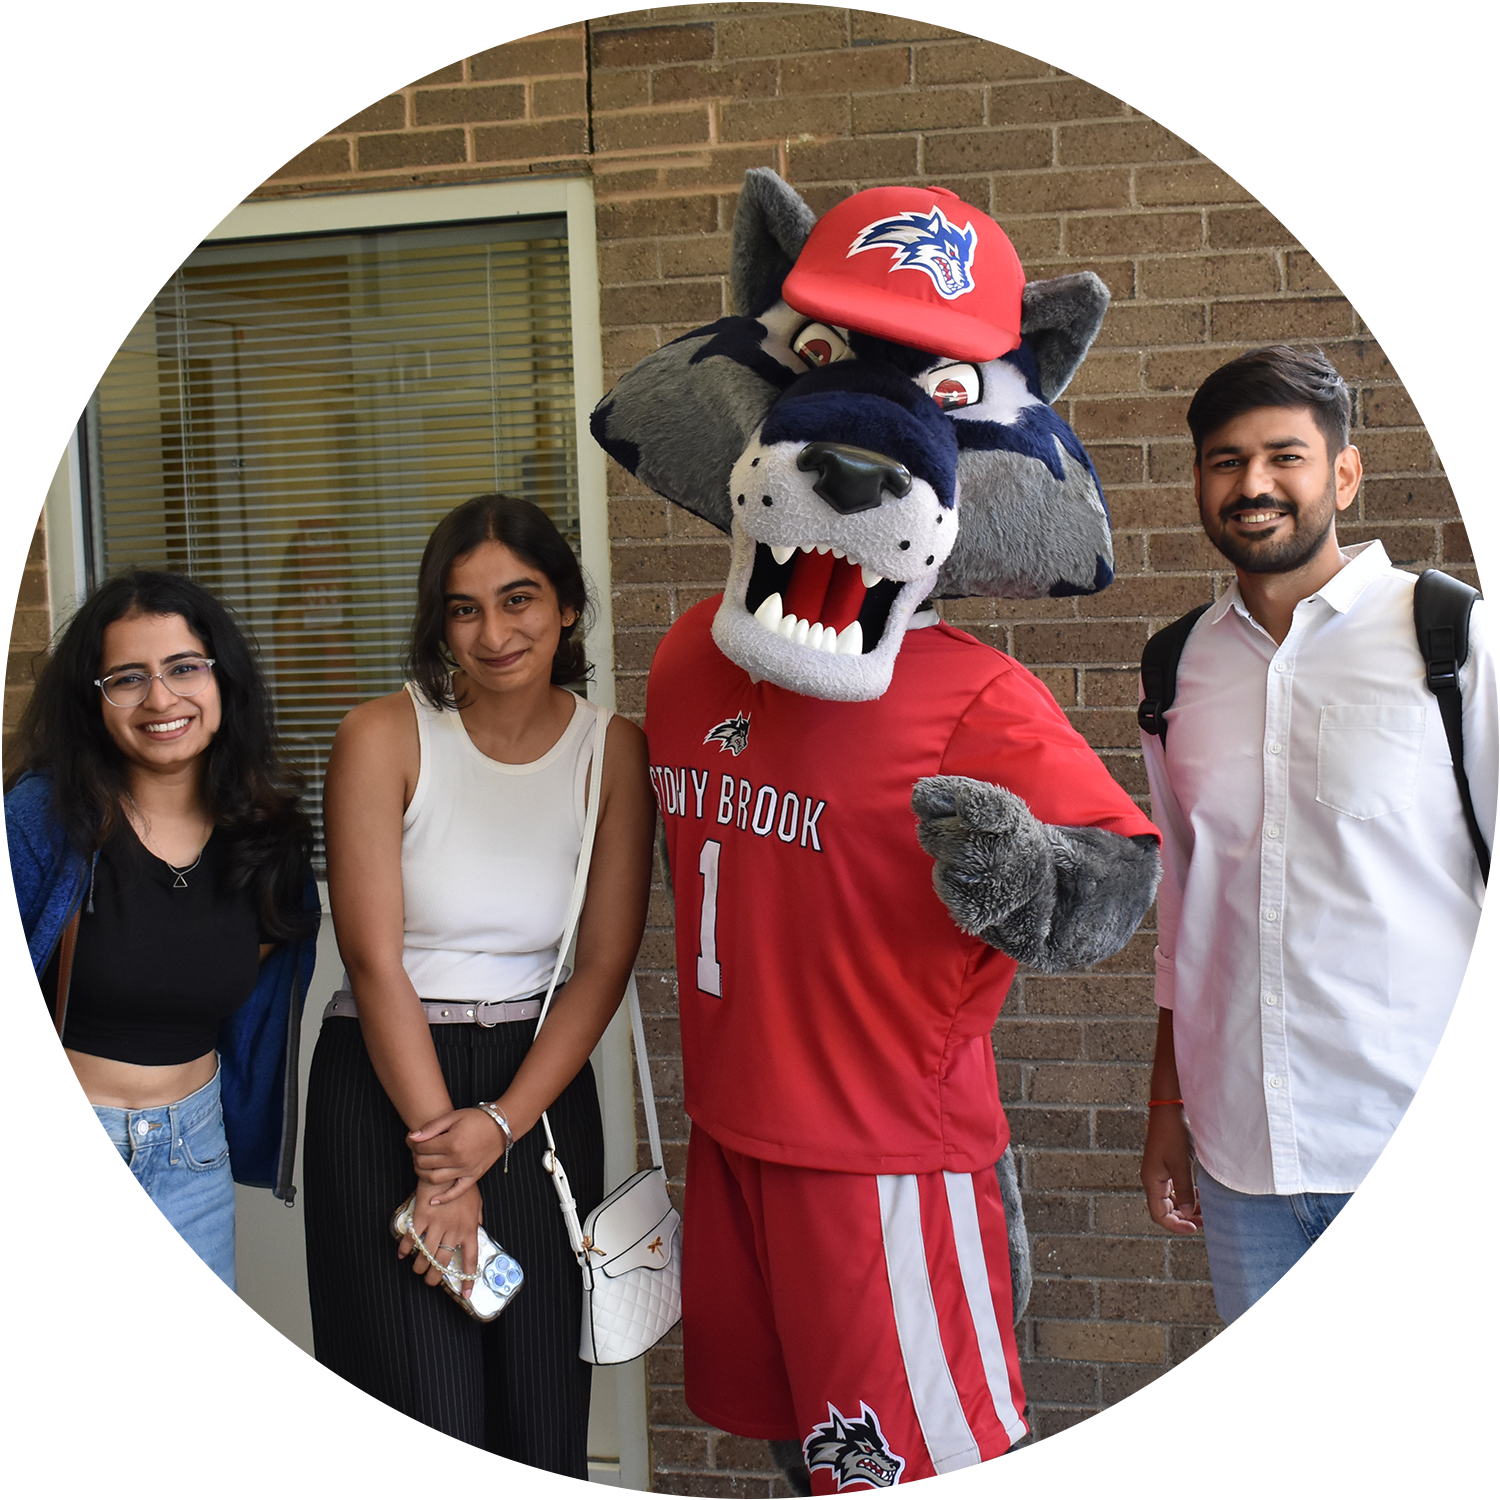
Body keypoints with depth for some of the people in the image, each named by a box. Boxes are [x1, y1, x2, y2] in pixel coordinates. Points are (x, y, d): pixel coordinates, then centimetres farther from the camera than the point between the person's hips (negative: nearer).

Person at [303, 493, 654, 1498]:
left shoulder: (613, 752, 0)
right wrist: (439, 1158, -13)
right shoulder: (384, 738, -9)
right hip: (385, 1082, -2)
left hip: (540, 1085, 3)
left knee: (541, 1419, 8)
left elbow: (605, 968, -2)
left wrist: (497, 1126, -13)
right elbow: (376, 962, -11)